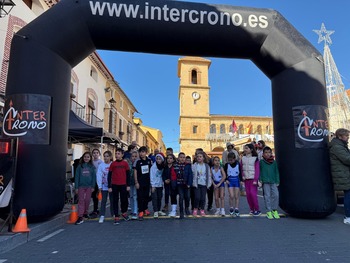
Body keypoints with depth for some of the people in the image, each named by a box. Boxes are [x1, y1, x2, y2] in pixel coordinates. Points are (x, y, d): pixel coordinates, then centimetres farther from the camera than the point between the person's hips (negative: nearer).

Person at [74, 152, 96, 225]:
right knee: (81, 201, -3)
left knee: (87, 200, 8)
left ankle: (85, 213, 27)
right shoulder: (80, 166, 2)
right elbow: (77, 177, 2)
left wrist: (93, 186, -2)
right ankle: (80, 217, -4)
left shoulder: (92, 166, 3)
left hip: (89, 186, 1)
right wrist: (76, 187, -3)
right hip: (81, 186, -1)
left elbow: (94, 177, 3)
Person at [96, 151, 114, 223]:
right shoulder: (101, 165, -3)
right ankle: (102, 216, 11)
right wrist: (99, 186, -9)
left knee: (112, 200, 11)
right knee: (103, 201, 3)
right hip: (104, 186, 0)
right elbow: (99, 176, -4)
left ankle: (113, 214, 26)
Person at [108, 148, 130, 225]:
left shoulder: (125, 163, 2)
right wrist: (109, 186, 0)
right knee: (115, 201, 4)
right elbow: (109, 176, 3)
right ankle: (116, 217, 12)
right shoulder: (113, 164, 1)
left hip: (123, 185, 0)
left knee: (124, 200, 5)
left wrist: (128, 185, 2)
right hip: (114, 185, 0)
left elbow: (128, 175, 5)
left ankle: (124, 213, 30)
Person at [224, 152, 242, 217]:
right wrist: (226, 180, -6)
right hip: (230, 181, 0)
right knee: (231, 196, -7)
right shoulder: (227, 165, -4)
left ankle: (237, 209, 15)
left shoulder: (238, 164, -5)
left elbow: (240, 173, 4)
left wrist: (241, 180, -1)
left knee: (236, 196, 5)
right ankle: (231, 208, 12)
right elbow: (224, 173, 5)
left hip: (236, 180, 0)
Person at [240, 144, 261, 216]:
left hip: (253, 179, -5)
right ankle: (252, 209, 16)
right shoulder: (243, 158, 8)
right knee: (248, 194, 5)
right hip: (246, 179, 5)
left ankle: (257, 210, 2)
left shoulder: (255, 158, -5)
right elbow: (241, 169, 9)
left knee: (253, 193, -11)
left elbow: (257, 170, -8)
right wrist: (242, 177, -1)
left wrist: (255, 180, -13)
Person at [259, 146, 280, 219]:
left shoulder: (274, 162, 8)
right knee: (267, 196, -2)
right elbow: (260, 171, 6)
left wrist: (277, 181, 7)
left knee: (276, 195, -3)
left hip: (273, 182, 2)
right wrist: (260, 180, -1)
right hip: (265, 182, -2)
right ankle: (268, 211, 7)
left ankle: (274, 210, 14)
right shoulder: (261, 162, 2)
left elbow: (276, 172, 11)